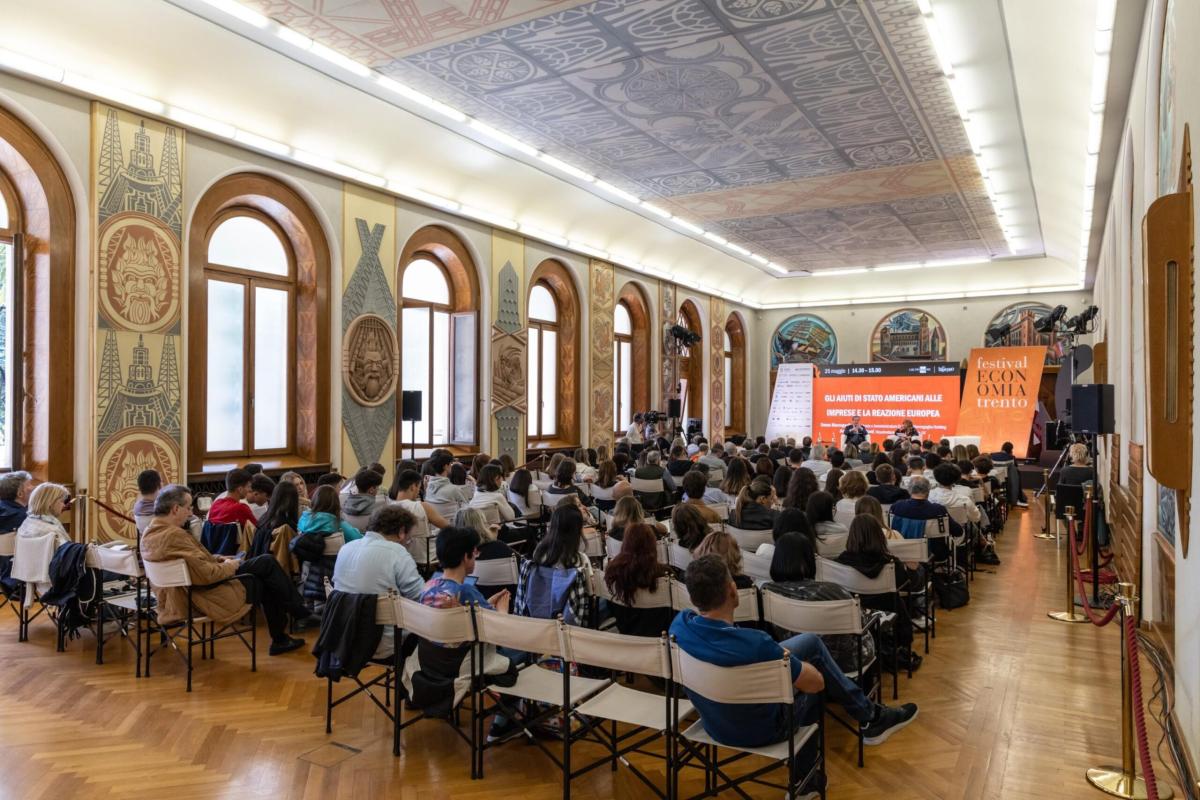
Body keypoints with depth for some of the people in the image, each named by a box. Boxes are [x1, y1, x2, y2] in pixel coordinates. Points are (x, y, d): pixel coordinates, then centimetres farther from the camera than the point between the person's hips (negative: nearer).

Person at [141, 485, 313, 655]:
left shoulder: (152, 531, 4)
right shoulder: (174, 535, -28)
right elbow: (207, 575, -28)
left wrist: (217, 559, 7)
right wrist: (229, 566, -10)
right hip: (204, 597, -10)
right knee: (266, 563, 0)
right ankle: (299, 614, 17)